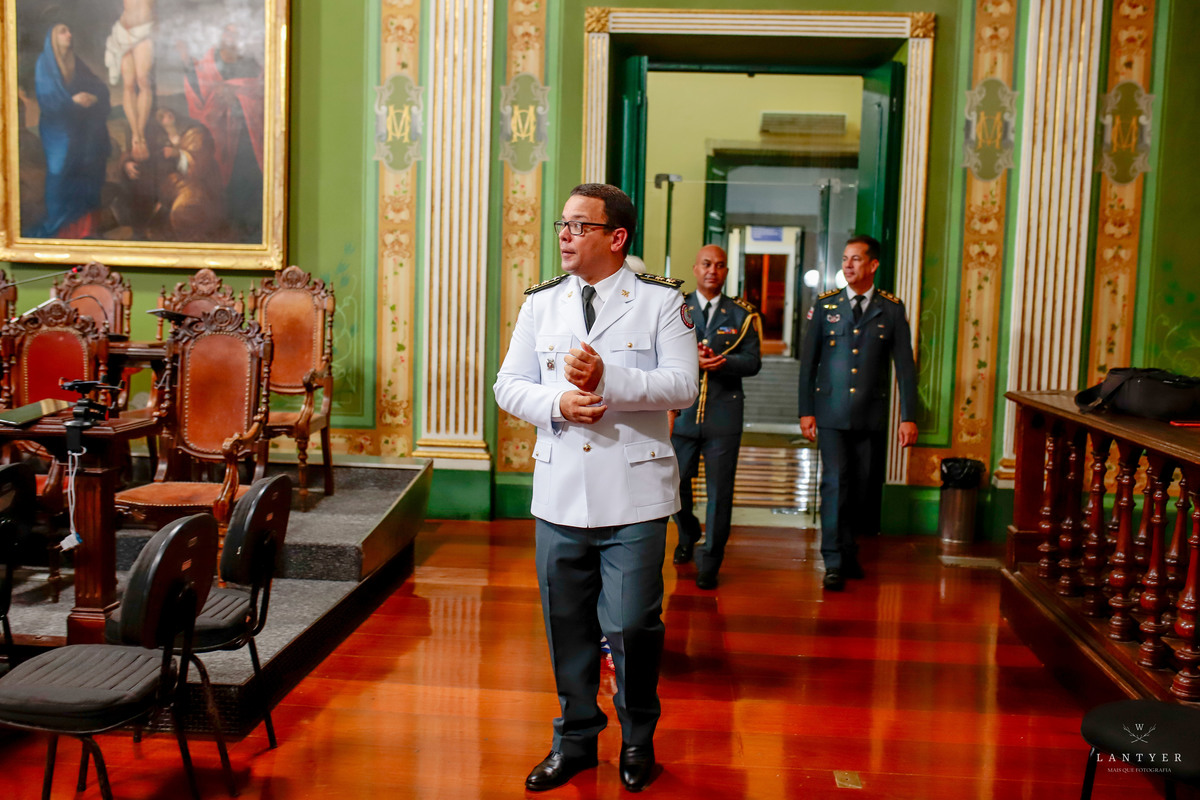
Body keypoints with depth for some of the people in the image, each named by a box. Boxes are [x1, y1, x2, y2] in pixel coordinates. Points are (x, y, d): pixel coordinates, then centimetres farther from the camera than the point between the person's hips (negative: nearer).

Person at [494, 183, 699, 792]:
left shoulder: (661, 302, 0)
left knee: (632, 626, -1)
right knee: (567, 625, 12)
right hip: (559, 494, 4)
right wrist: (557, 403, -12)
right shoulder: (540, 303, 11)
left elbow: (682, 385, -10)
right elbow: (509, 385, 8)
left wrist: (606, 378, -21)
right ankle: (576, 739, 32)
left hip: (633, 496, -3)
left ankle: (638, 740, 26)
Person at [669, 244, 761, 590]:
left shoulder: (741, 314, 5)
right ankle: (687, 534, 39)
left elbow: (752, 362, -2)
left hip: (723, 414, -1)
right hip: (682, 410, 1)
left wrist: (721, 361, -21)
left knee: (720, 490, 1)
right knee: (674, 482, 10)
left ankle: (709, 564, 13)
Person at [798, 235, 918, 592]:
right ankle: (835, 564, 1)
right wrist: (806, 410, 0)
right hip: (831, 412, -1)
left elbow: (904, 365, 3)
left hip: (871, 415, 1)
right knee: (835, 483, -6)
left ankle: (849, 550, 27)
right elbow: (808, 361, 5)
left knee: (866, 487, 8)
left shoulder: (891, 309, 3)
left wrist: (909, 416, -2)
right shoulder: (825, 304, 4)